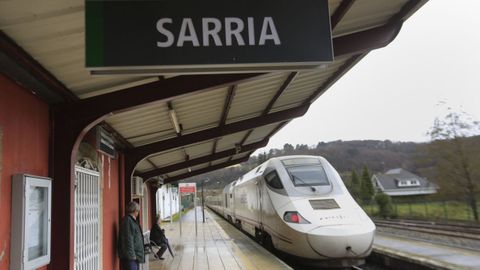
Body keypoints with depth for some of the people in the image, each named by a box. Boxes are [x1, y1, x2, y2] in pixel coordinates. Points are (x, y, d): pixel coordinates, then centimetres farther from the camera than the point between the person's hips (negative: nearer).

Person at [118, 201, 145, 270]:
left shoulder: (132, 220, 15)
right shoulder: (127, 221, -16)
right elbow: (128, 239, -22)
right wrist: (131, 254, -22)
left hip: (135, 256, 10)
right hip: (130, 256, -10)